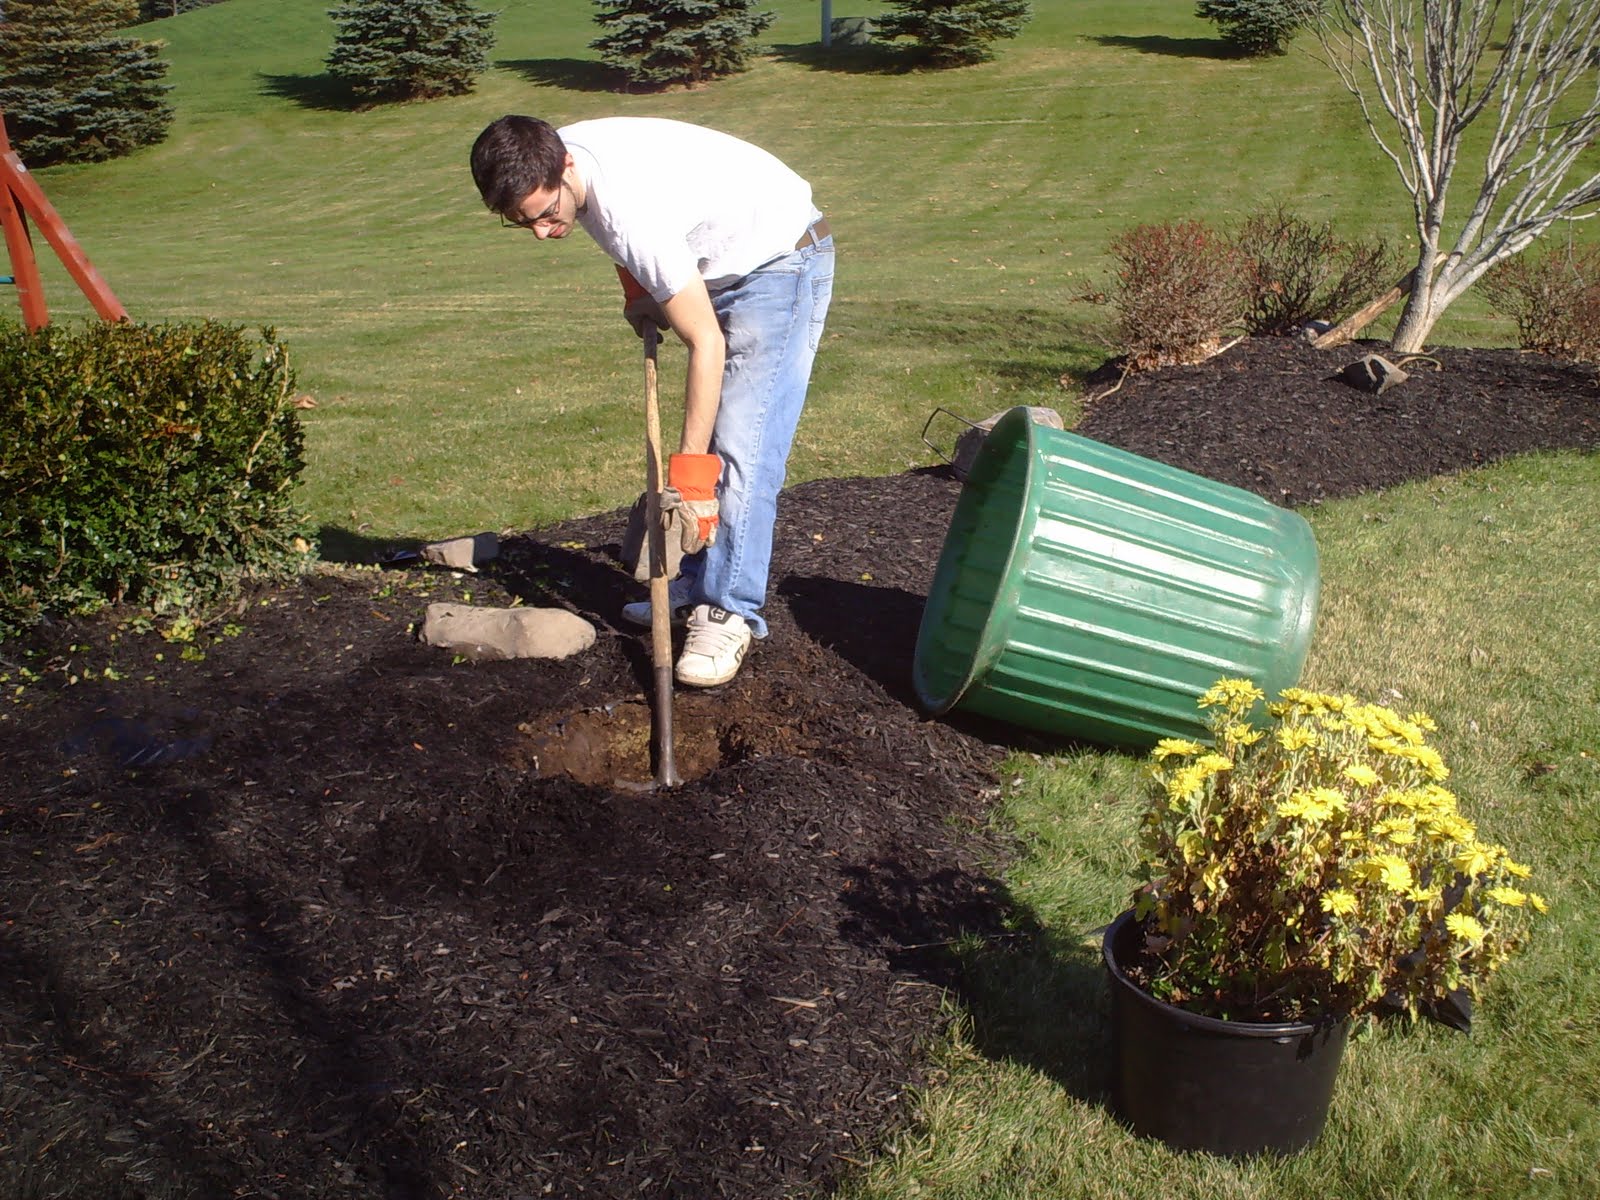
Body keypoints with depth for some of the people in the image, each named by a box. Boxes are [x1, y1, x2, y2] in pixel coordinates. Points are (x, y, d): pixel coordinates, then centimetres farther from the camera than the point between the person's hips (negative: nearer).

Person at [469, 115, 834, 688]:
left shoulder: (633, 212, -36)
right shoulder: (553, 157, -10)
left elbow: (706, 344, -32)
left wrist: (689, 469, -29)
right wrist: (637, 290, -3)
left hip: (781, 260, -9)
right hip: (719, 265, 9)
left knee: (739, 447, -15)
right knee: (708, 442, 7)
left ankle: (730, 612, -10)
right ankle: (695, 590, 14)